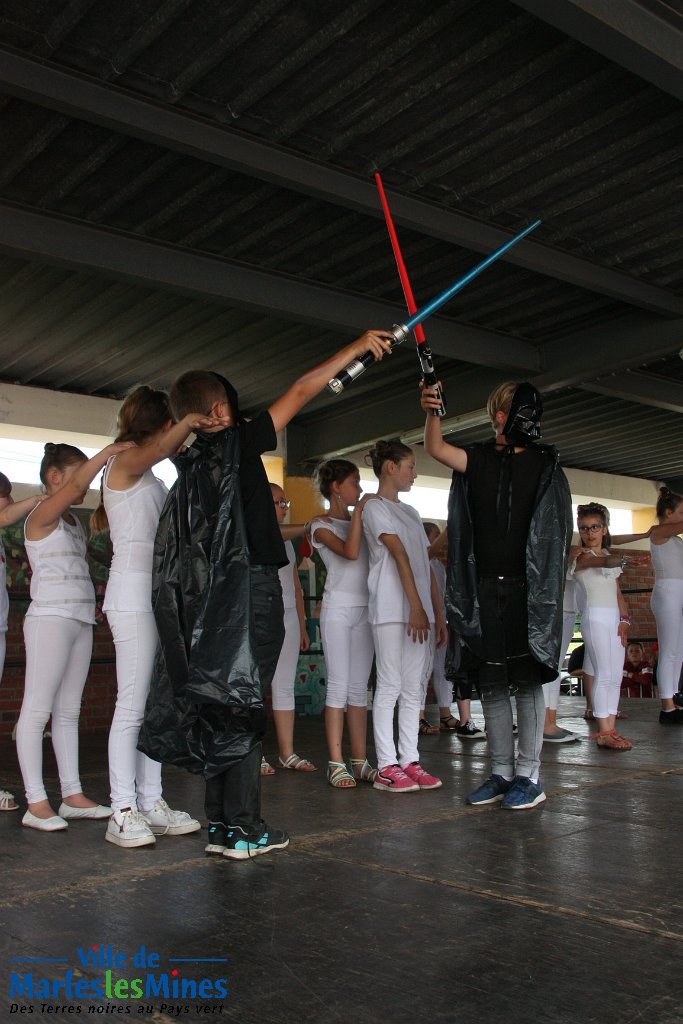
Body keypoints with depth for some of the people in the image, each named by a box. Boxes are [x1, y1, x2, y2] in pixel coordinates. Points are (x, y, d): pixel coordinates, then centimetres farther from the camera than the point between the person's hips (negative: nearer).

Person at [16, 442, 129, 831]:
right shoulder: (42, 515, -5)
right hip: (50, 618, -8)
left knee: (68, 711, 9)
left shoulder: (75, 522, 19)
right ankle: (37, 803, -4)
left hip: (81, 620, 8)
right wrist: (106, 453, -21)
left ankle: (73, 795, 13)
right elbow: (76, 486, -22)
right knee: (38, 709, -6)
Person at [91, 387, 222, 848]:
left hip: (160, 596, 9)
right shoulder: (124, 461, -5)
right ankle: (123, 812, -5)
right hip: (133, 594, -9)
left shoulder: (147, 473, 22)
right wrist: (188, 424, -37)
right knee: (132, 705, -9)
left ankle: (151, 803, 12)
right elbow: (158, 450, -26)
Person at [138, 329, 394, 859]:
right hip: (250, 592, -7)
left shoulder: (188, 464, 13)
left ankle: (221, 823, 16)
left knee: (219, 704, 10)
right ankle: (243, 829, 0)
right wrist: (357, 347, 2)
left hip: (210, 598, 7)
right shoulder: (235, 444, -6)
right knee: (243, 704, -5)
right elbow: (301, 391, -3)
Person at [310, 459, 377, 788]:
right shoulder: (321, 525, -1)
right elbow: (350, 552, -19)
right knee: (339, 685, -7)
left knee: (359, 686, 5)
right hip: (338, 609, -6)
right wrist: (358, 511, -13)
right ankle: (336, 763, -3)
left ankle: (359, 761, 8)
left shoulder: (359, 520, 16)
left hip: (364, 608, 6)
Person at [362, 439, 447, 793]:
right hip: (391, 611, -8)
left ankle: (409, 761, 11)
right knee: (390, 686, -6)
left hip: (419, 612, 8)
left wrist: (438, 614, 12)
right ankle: (386, 767, -2)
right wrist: (416, 607, -20)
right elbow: (400, 556, -12)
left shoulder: (410, 512, 22)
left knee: (413, 688, 6)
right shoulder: (375, 508, -1)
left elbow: (426, 565, 18)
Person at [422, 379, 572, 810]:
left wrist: (547, 587, -6)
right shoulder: (479, 459, 10)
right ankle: (502, 772, 17)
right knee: (491, 682, 7)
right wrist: (432, 412, -26)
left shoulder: (545, 463, 5)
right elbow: (437, 448, -8)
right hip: (484, 589, 3)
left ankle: (529, 775, 8)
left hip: (528, 588, -3)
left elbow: (557, 530, 3)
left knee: (527, 679, -1)